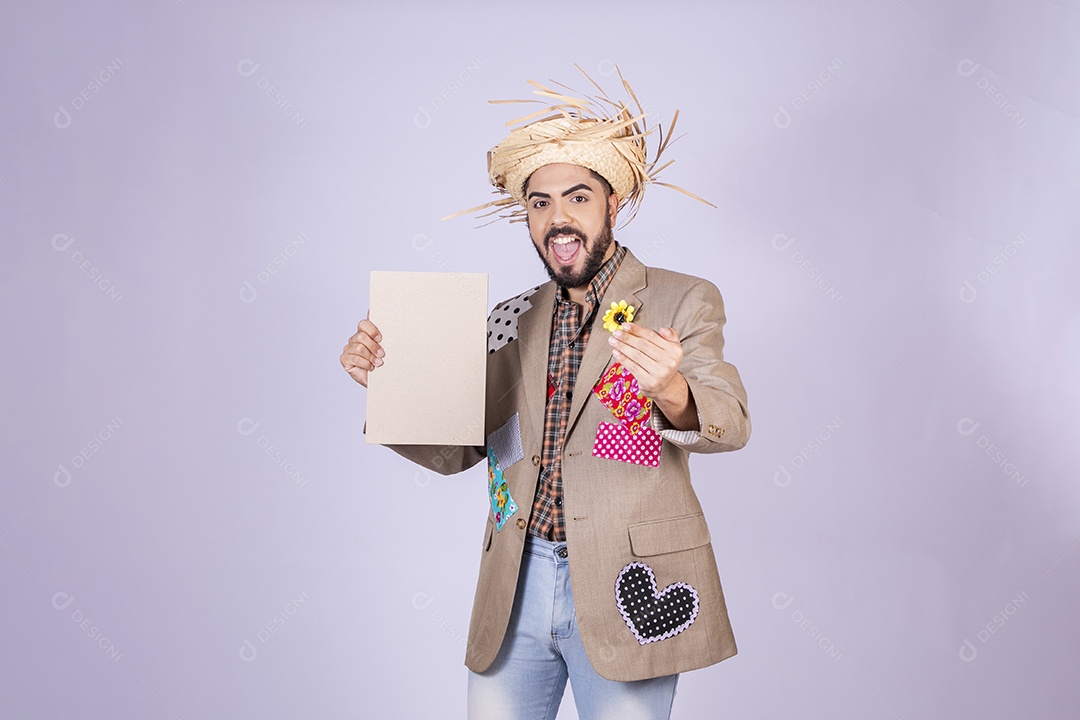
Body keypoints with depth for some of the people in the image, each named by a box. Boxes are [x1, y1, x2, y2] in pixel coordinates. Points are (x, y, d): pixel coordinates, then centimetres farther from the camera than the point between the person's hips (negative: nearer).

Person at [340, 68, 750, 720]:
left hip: (625, 590, -3)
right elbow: (457, 448, 11)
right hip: (515, 588, 4)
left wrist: (672, 394, -38)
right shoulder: (511, 322, 12)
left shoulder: (683, 301, -1)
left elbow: (732, 423, -14)